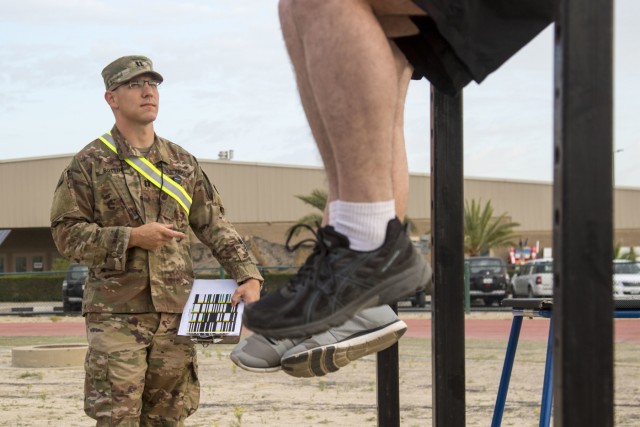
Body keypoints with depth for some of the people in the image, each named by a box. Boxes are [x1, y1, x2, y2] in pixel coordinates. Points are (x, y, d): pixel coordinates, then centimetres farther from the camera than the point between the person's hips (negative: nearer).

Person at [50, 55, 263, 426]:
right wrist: (131, 237, -15)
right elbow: (67, 233, -4)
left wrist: (249, 276, -2)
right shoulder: (89, 164, 1)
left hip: (175, 312, 4)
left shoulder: (183, 163, 14)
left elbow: (216, 226, 12)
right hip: (116, 315, -4)